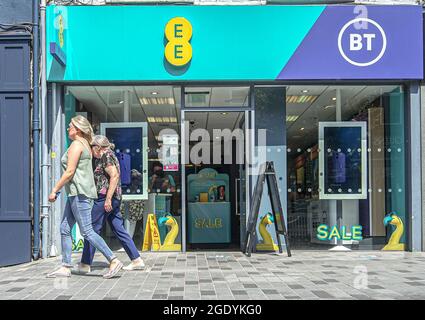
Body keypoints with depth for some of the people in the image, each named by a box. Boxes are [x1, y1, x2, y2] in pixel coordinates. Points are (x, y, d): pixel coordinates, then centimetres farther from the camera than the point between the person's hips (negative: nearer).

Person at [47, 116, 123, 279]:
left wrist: (54, 190, -12)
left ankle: (114, 261, -11)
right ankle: (65, 267, 11)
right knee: (65, 229, 10)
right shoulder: (85, 145, 19)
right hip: (77, 194, 10)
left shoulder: (76, 145, -11)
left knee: (87, 232, -11)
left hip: (79, 193, -10)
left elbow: (70, 172, -17)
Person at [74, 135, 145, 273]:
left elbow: (115, 176, -21)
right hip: (115, 199, 10)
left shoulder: (106, 156, -10)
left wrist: (108, 199, -23)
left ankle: (85, 264, 4)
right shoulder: (106, 156, 20)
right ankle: (137, 260, 6)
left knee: (92, 229, -2)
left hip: (105, 198, -10)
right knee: (119, 230, 9)